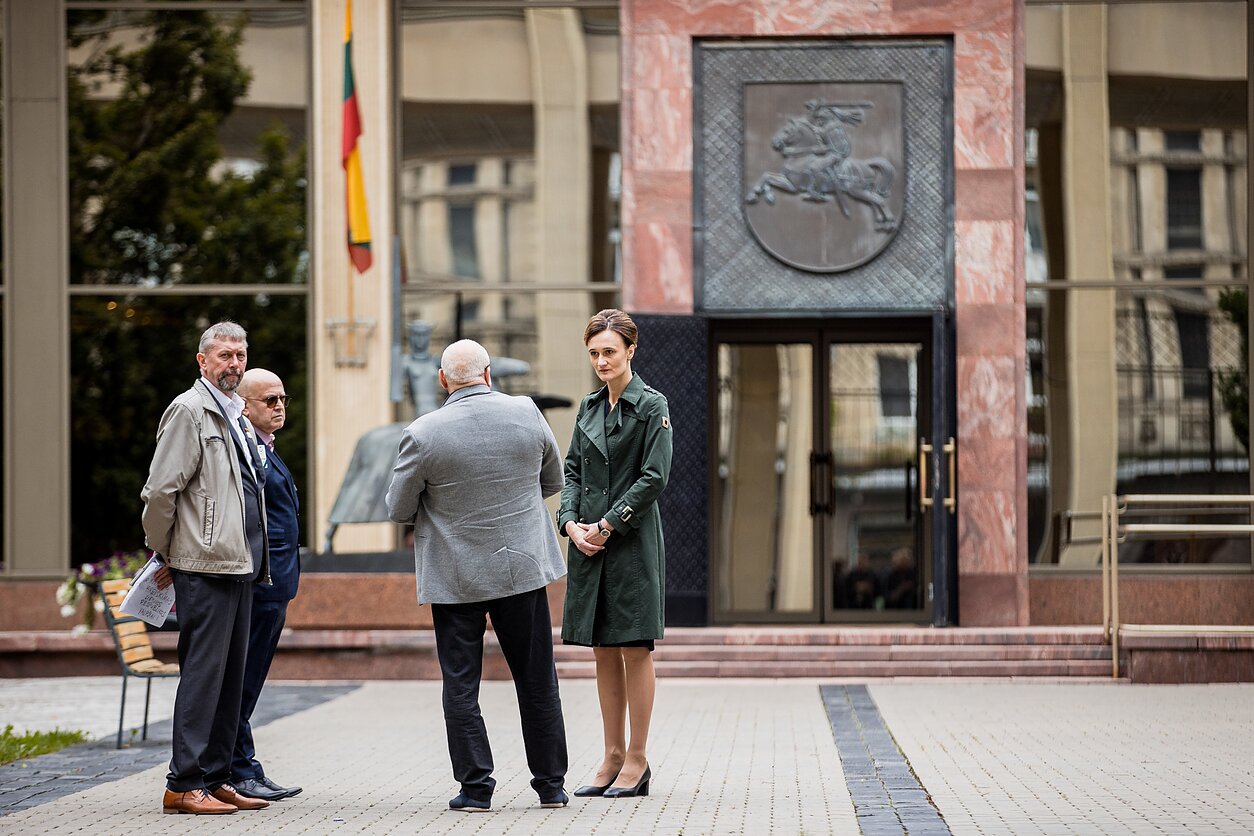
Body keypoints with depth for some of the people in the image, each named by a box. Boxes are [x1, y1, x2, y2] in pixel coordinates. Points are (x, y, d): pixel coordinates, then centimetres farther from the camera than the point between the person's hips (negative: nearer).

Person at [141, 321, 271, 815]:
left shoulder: (236, 415, 20)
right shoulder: (189, 411, -8)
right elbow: (160, 491, -12)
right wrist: (165, 555, -4)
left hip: (240, 565, 9)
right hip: (205, 567, -9)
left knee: (231, 676, 10)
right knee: (203, 673, -9)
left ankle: (215, 779, 15)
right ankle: (184, 785, -6)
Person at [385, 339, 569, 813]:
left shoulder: (423, 434, -14)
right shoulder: (527, 414, -5)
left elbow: (399, 509, -4)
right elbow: (552, 482, 9)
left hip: (456, 576, -2)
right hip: (523, 566, 2)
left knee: (461, 685, 6)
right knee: (538, 681, 11)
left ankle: (475, 787, 5)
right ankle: (551, 784, 16)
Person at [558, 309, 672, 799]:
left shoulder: (651, 406, -5)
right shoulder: (590, 408, 14)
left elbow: (654, 478, -12)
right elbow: (572, 470, 14)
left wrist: (607, 525, -13)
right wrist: (571, 522, -3)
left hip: (632, 540, -6)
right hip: (589, 540, 6)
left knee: (634, 648, -3)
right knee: (603, 650, 8)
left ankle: (637, 761, 3)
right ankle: (613, 758, 14)